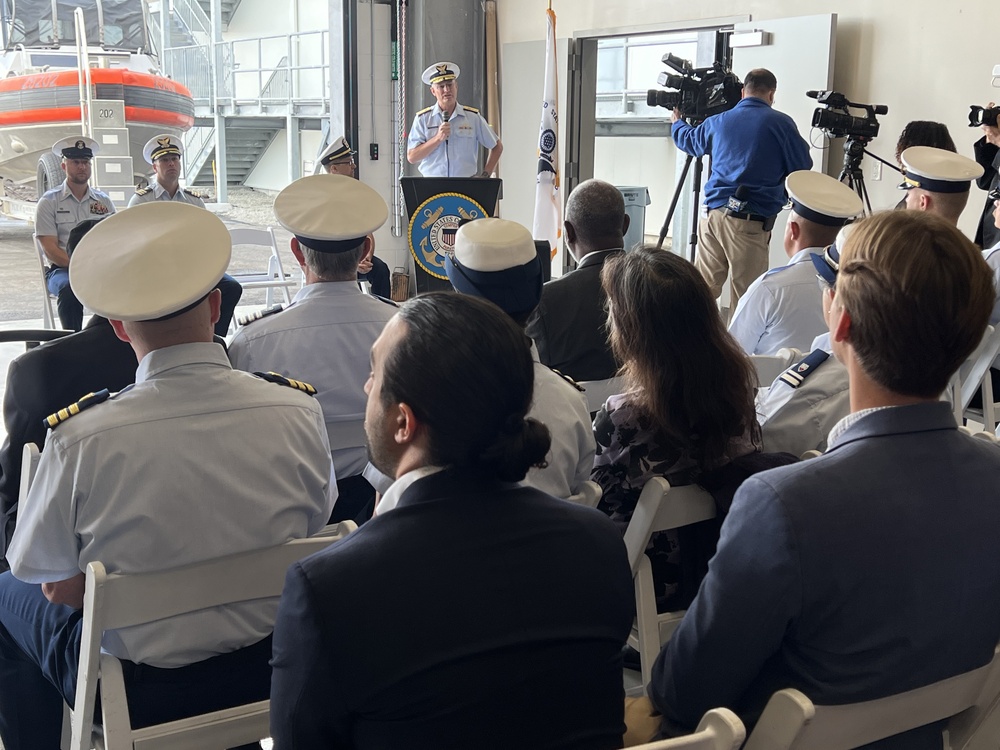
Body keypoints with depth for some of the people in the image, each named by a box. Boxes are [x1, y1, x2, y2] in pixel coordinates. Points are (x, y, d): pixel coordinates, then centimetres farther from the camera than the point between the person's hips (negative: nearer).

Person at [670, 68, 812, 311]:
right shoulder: (781, 123, -4)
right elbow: (802, 168, 2)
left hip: (712, 214, 5)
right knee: (745, 296, 1)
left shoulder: (719, 121, 13)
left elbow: (688, 140, 32)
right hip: (750, 221, -5)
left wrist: (677, 123, 54)